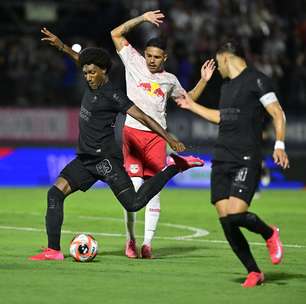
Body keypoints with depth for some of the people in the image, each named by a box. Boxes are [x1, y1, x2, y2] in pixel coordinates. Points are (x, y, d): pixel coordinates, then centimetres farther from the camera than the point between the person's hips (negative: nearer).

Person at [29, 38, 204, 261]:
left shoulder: (112, 95, -11)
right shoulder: (92, 86, 11)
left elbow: (143, 117, -14)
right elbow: (82, 60, 32)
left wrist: (169, 139, -20)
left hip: (105, 158, -8)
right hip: (85, 158, 8)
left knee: (134, 203, -17)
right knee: (55, 193, -6)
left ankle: (174, 167, -1)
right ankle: (53, 250, -8)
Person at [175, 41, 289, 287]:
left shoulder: (256, 80, -4)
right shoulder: (227, 86, 20)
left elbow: (278, 114, -8)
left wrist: (279, 145, -19)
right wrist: (192, 106, 42)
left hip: (247, 159, -8)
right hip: (222, 160, 8)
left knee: (236, 214, -22)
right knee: (226, 221, -2)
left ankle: (269, 234, 10)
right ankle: (254, 272, 8)